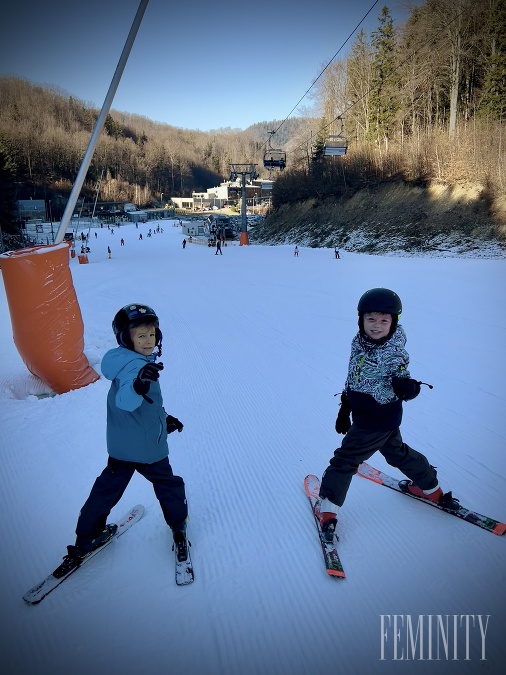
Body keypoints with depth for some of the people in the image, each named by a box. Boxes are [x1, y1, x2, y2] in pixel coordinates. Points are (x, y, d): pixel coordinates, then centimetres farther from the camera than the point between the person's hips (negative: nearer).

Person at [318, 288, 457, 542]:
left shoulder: (394, 354, -24)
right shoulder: (359, 343, -4)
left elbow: (403, 385, -16)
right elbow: (352, 379, 6)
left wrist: (408, 387, -38)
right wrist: (344, 410, 12)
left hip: (375, 423, -8)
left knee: (344, 459, 0)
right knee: (396, 451, 27)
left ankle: (328, 509, 13)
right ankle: (431, 489, 46)